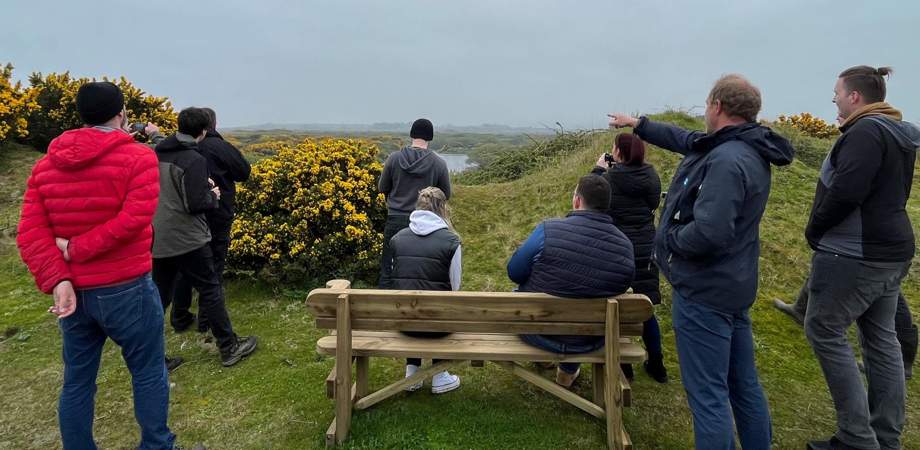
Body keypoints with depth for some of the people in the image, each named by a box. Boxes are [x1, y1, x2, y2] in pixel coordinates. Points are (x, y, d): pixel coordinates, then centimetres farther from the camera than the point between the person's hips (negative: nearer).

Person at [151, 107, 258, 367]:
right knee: (210, 290, 5)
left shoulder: (158, 153, 8)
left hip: (158, 239, 7)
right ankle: (229, 348, 15)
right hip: (186, 239, -7)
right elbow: (196, 205, -20)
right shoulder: (194, 160, -17)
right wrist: (213, 196, 0)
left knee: (159, 296, 16)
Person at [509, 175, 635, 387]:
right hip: (589, 342, 3)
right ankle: (568, 370, 47)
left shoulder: (549, 230, -24)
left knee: (518, 292, 28)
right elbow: (618, 289, 4)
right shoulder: (626, 245, -13)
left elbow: (514, 272, -12)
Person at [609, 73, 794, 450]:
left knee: (707, 394, 0)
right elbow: (684, 139, 23)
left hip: (704, 292, -10)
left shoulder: (727, 160, -23)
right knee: (744, 385, 20)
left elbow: (708, 232, -33)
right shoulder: (746, 150, 9)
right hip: (733, 287, 10)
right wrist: (637, 124, 34)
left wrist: (668, 239, -13)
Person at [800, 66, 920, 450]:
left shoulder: (866, 132, -16)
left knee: (824, 331, -1)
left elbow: (845, 192, -25)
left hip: (854, 254, -10)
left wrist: (813, 231, -11)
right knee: (881, 339, 14)